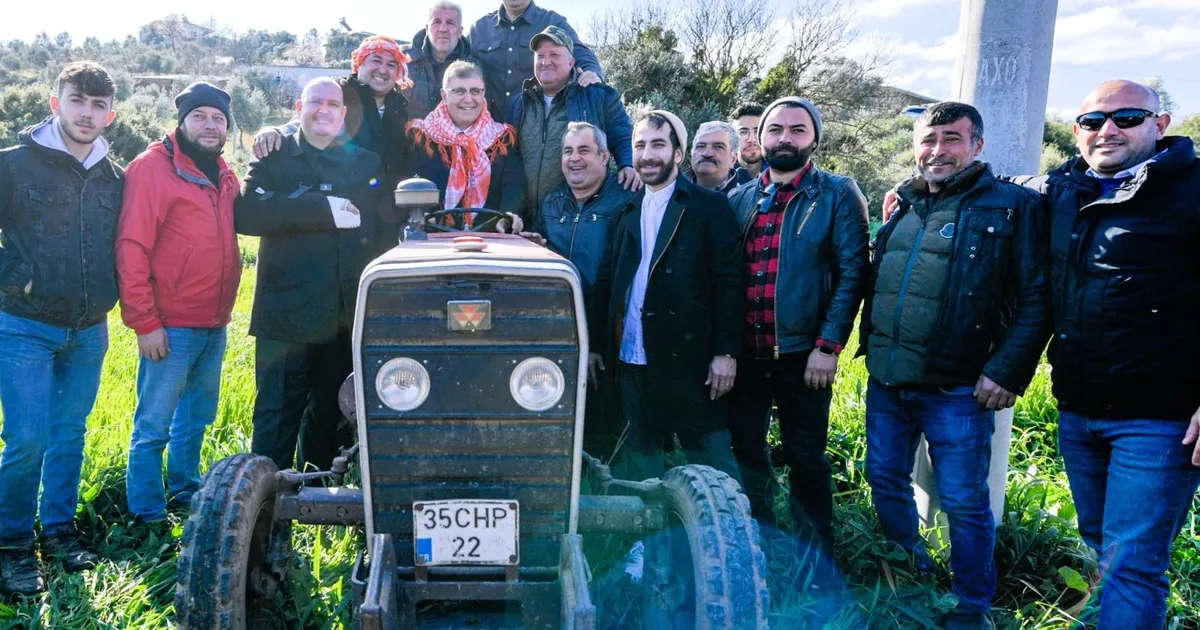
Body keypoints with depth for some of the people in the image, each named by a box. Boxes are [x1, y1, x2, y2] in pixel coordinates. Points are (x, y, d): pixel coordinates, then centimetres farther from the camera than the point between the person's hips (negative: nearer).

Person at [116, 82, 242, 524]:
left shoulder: (223, 175, 12)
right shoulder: (152, 168, -9)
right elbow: (132, 248, -14)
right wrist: (145, 322, -16)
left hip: (215, 323, 7)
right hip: (172, 326, -7)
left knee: (197, 417, 19)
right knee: (154, 426, 1)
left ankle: (185, 494, 34)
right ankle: (147, 515, 12)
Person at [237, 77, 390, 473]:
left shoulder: (367, 164, 14)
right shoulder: (274, 159, 5)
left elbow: (386, 230, 9)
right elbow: (246, 214, -13)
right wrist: (322, 209, -18)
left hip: (349, 317, 3)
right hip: (287, 314, -3)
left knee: (331, 415, 13)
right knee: (278, 415, 1)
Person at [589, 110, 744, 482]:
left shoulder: (710, 207, -1)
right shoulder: (626, 211, 15)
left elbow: (730, 283, -6)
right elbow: (606, 281, 13)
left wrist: (726, 352, -12)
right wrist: (595, 344, 9)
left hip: (689, 358, -5)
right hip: (631, 360, 5)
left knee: (710, 453, 1)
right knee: (638, 454, 12)